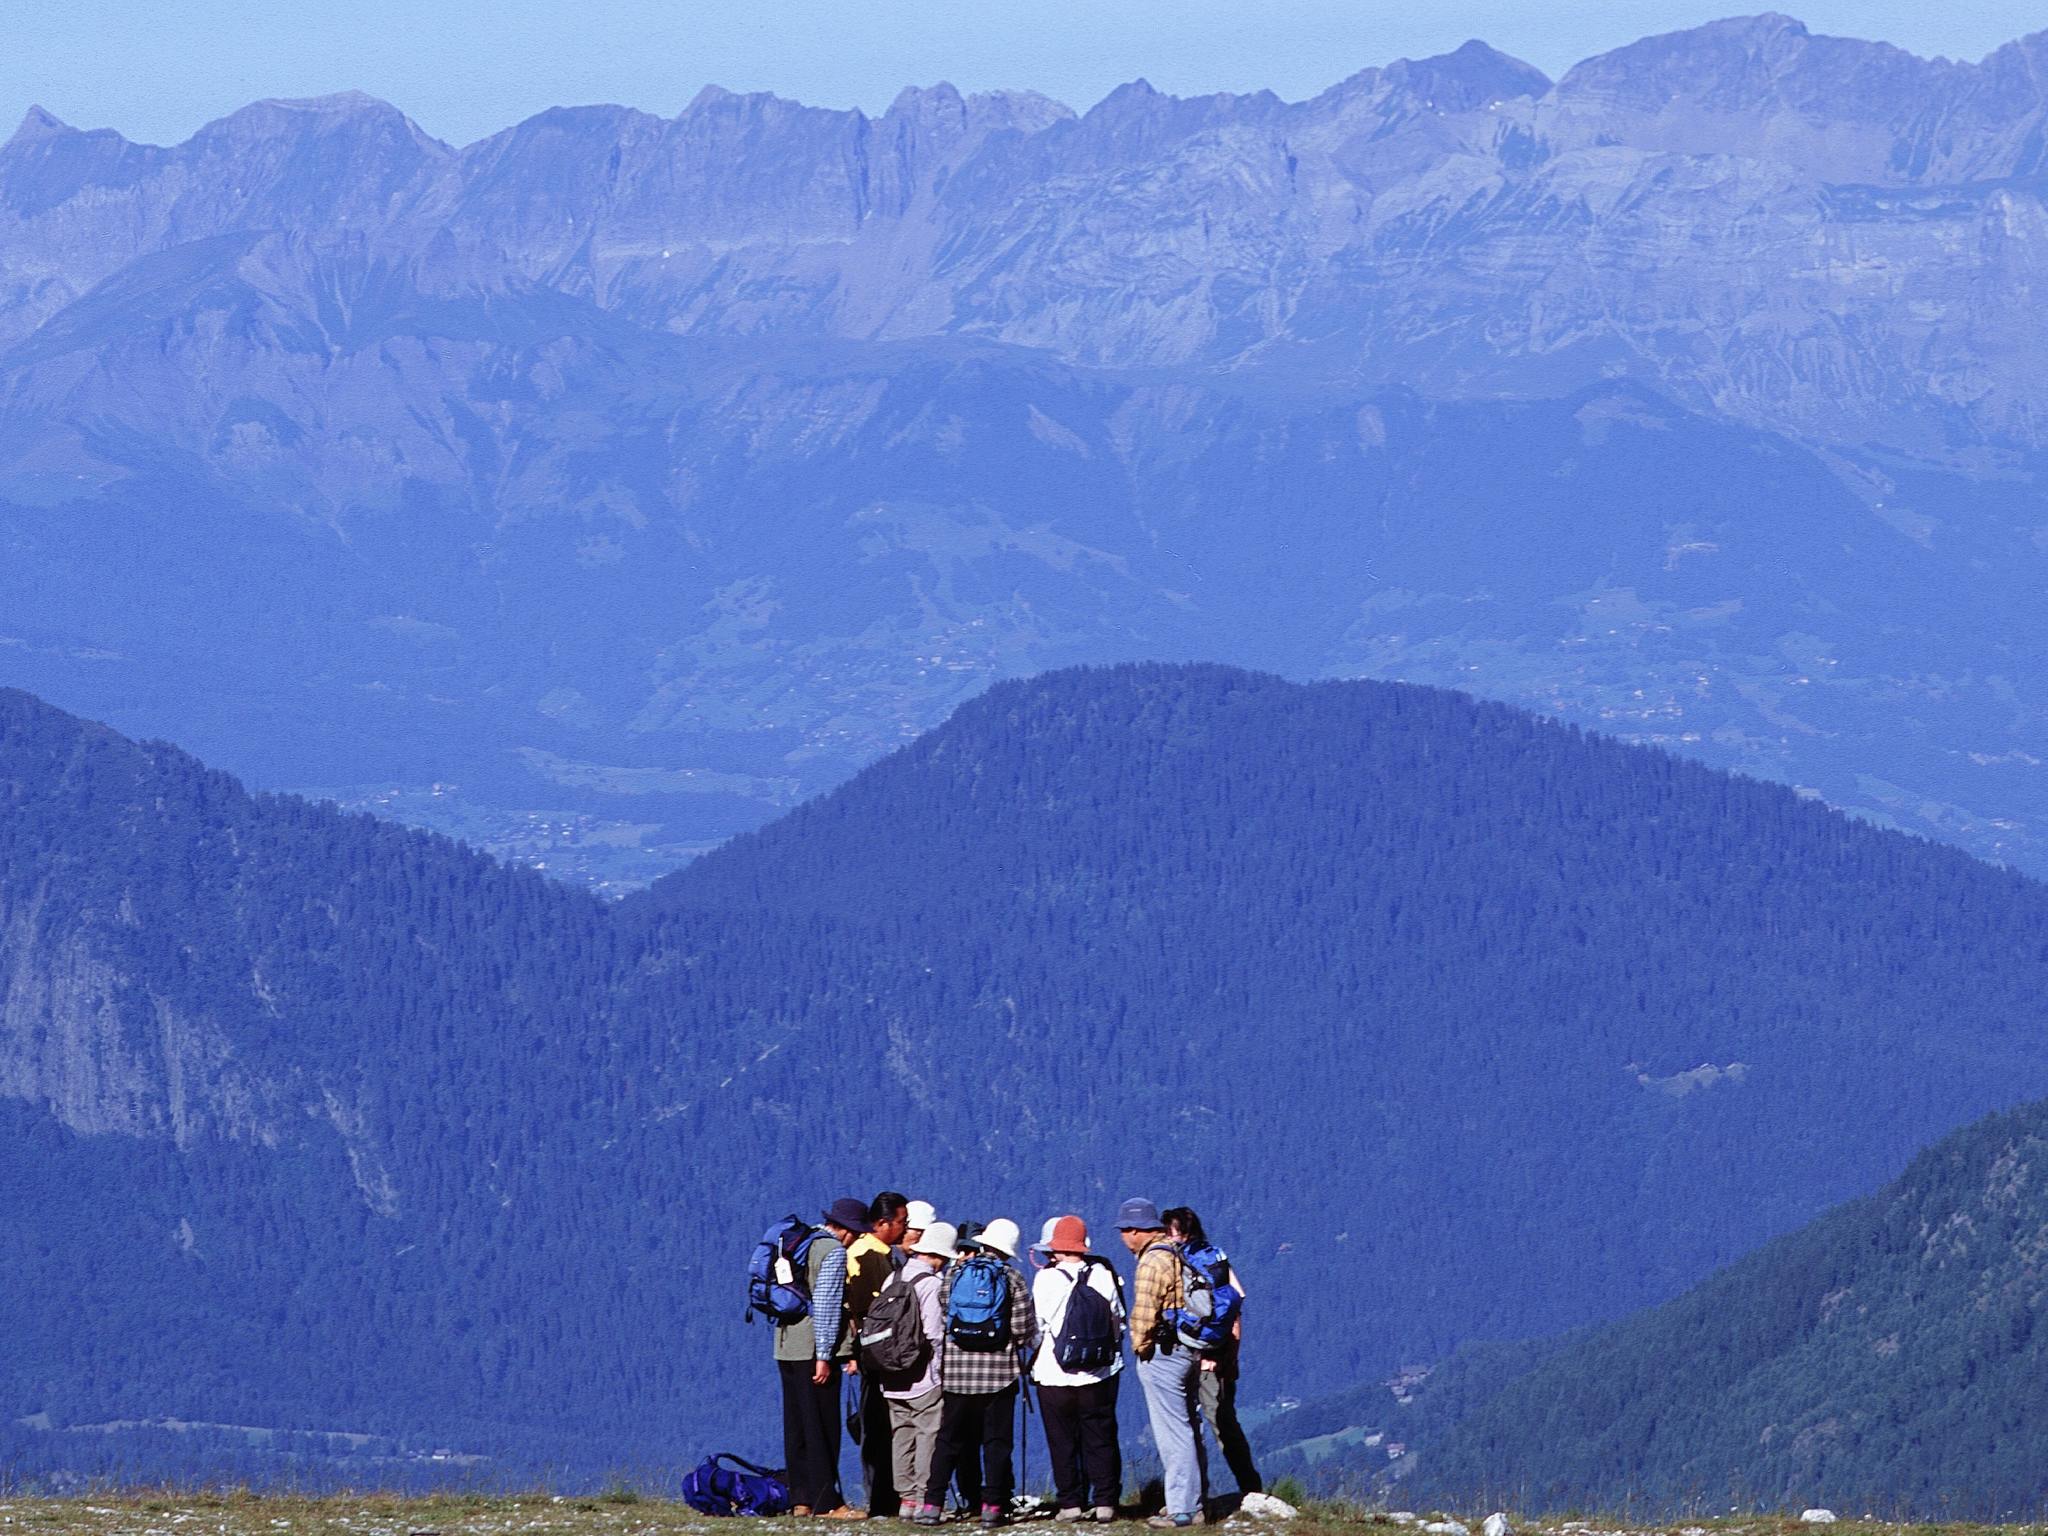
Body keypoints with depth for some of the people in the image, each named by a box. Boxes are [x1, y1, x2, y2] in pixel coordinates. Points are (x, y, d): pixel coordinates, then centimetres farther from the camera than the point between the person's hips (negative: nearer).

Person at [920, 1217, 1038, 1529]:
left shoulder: (954, 1274, 3)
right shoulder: (1012, 1279, -3)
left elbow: (942, 1315, 8)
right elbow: (1024, 1328, -5)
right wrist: (1016, 1344, 14)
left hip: (957, 1368, 2)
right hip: (999, 1369, -2)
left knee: (949, 1440, 6)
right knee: (997, 1441, 4)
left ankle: (932, 1504, -1)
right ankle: (993, 1506, -1)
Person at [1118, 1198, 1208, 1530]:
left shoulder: (1152, 1262, -16)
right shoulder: (1177, 1255, 13)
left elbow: (1144, 1313, -19)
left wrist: (1140, 1347, -4)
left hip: (1161, 1353, -9)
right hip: (1188, 1349, 9)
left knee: (1172, 1432, -7)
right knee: (1188, 1428, 16)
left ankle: (1183, 1509, -7)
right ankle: (1196, 1501, 24)